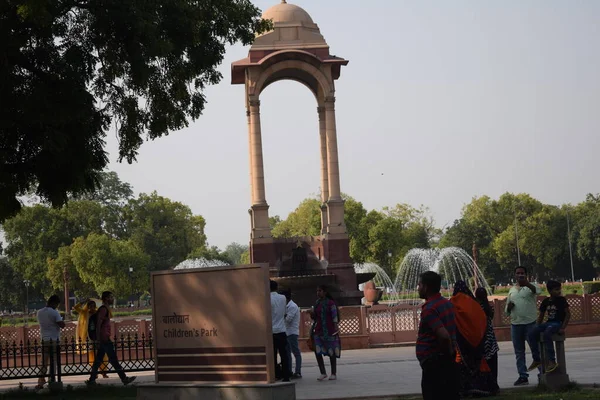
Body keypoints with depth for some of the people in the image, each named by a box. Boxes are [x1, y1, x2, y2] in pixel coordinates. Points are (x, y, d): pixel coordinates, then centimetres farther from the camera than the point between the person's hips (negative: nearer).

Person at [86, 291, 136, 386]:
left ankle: (92, 380, 8)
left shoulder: (105, 309, 19)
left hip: (103, 339, 10)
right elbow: (98, 325, -18)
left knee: (98, 360, 8)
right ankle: (124, 378, -4)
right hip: (104, 338, -10)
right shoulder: (103, 309, -12)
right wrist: (99, 339, -22)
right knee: (113, 359, -6)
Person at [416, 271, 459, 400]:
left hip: (434, 365, -9)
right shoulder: (448, 304, 11)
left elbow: (444, 336, -28)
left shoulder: (429, 309, -18)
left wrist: (448, 352, -12)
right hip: (448, 362, 9)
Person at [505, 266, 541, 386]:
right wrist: (509, 307, -3)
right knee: (519, 352, 7)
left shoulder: (530, 287, 0)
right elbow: (507, 311, 22)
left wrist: (526, 283, -46)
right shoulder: (512, 290, 16)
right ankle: (523, 376, 13)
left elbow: (537, 290, -27)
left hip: (530, 323, -5)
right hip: (515, 324, 5)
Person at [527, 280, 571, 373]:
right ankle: (536, 360, -13)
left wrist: (563, 328, -14)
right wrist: (538, 328, 6)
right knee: (533, 333, -18)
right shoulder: (546, 301, 10)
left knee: (547, 333, -36)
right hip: (548, 323, 6)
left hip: (558, 323, -6)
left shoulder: (561, 300, -4)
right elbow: (541, 316, 17)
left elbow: (568, 314, -6)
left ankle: (551, 361, -36)